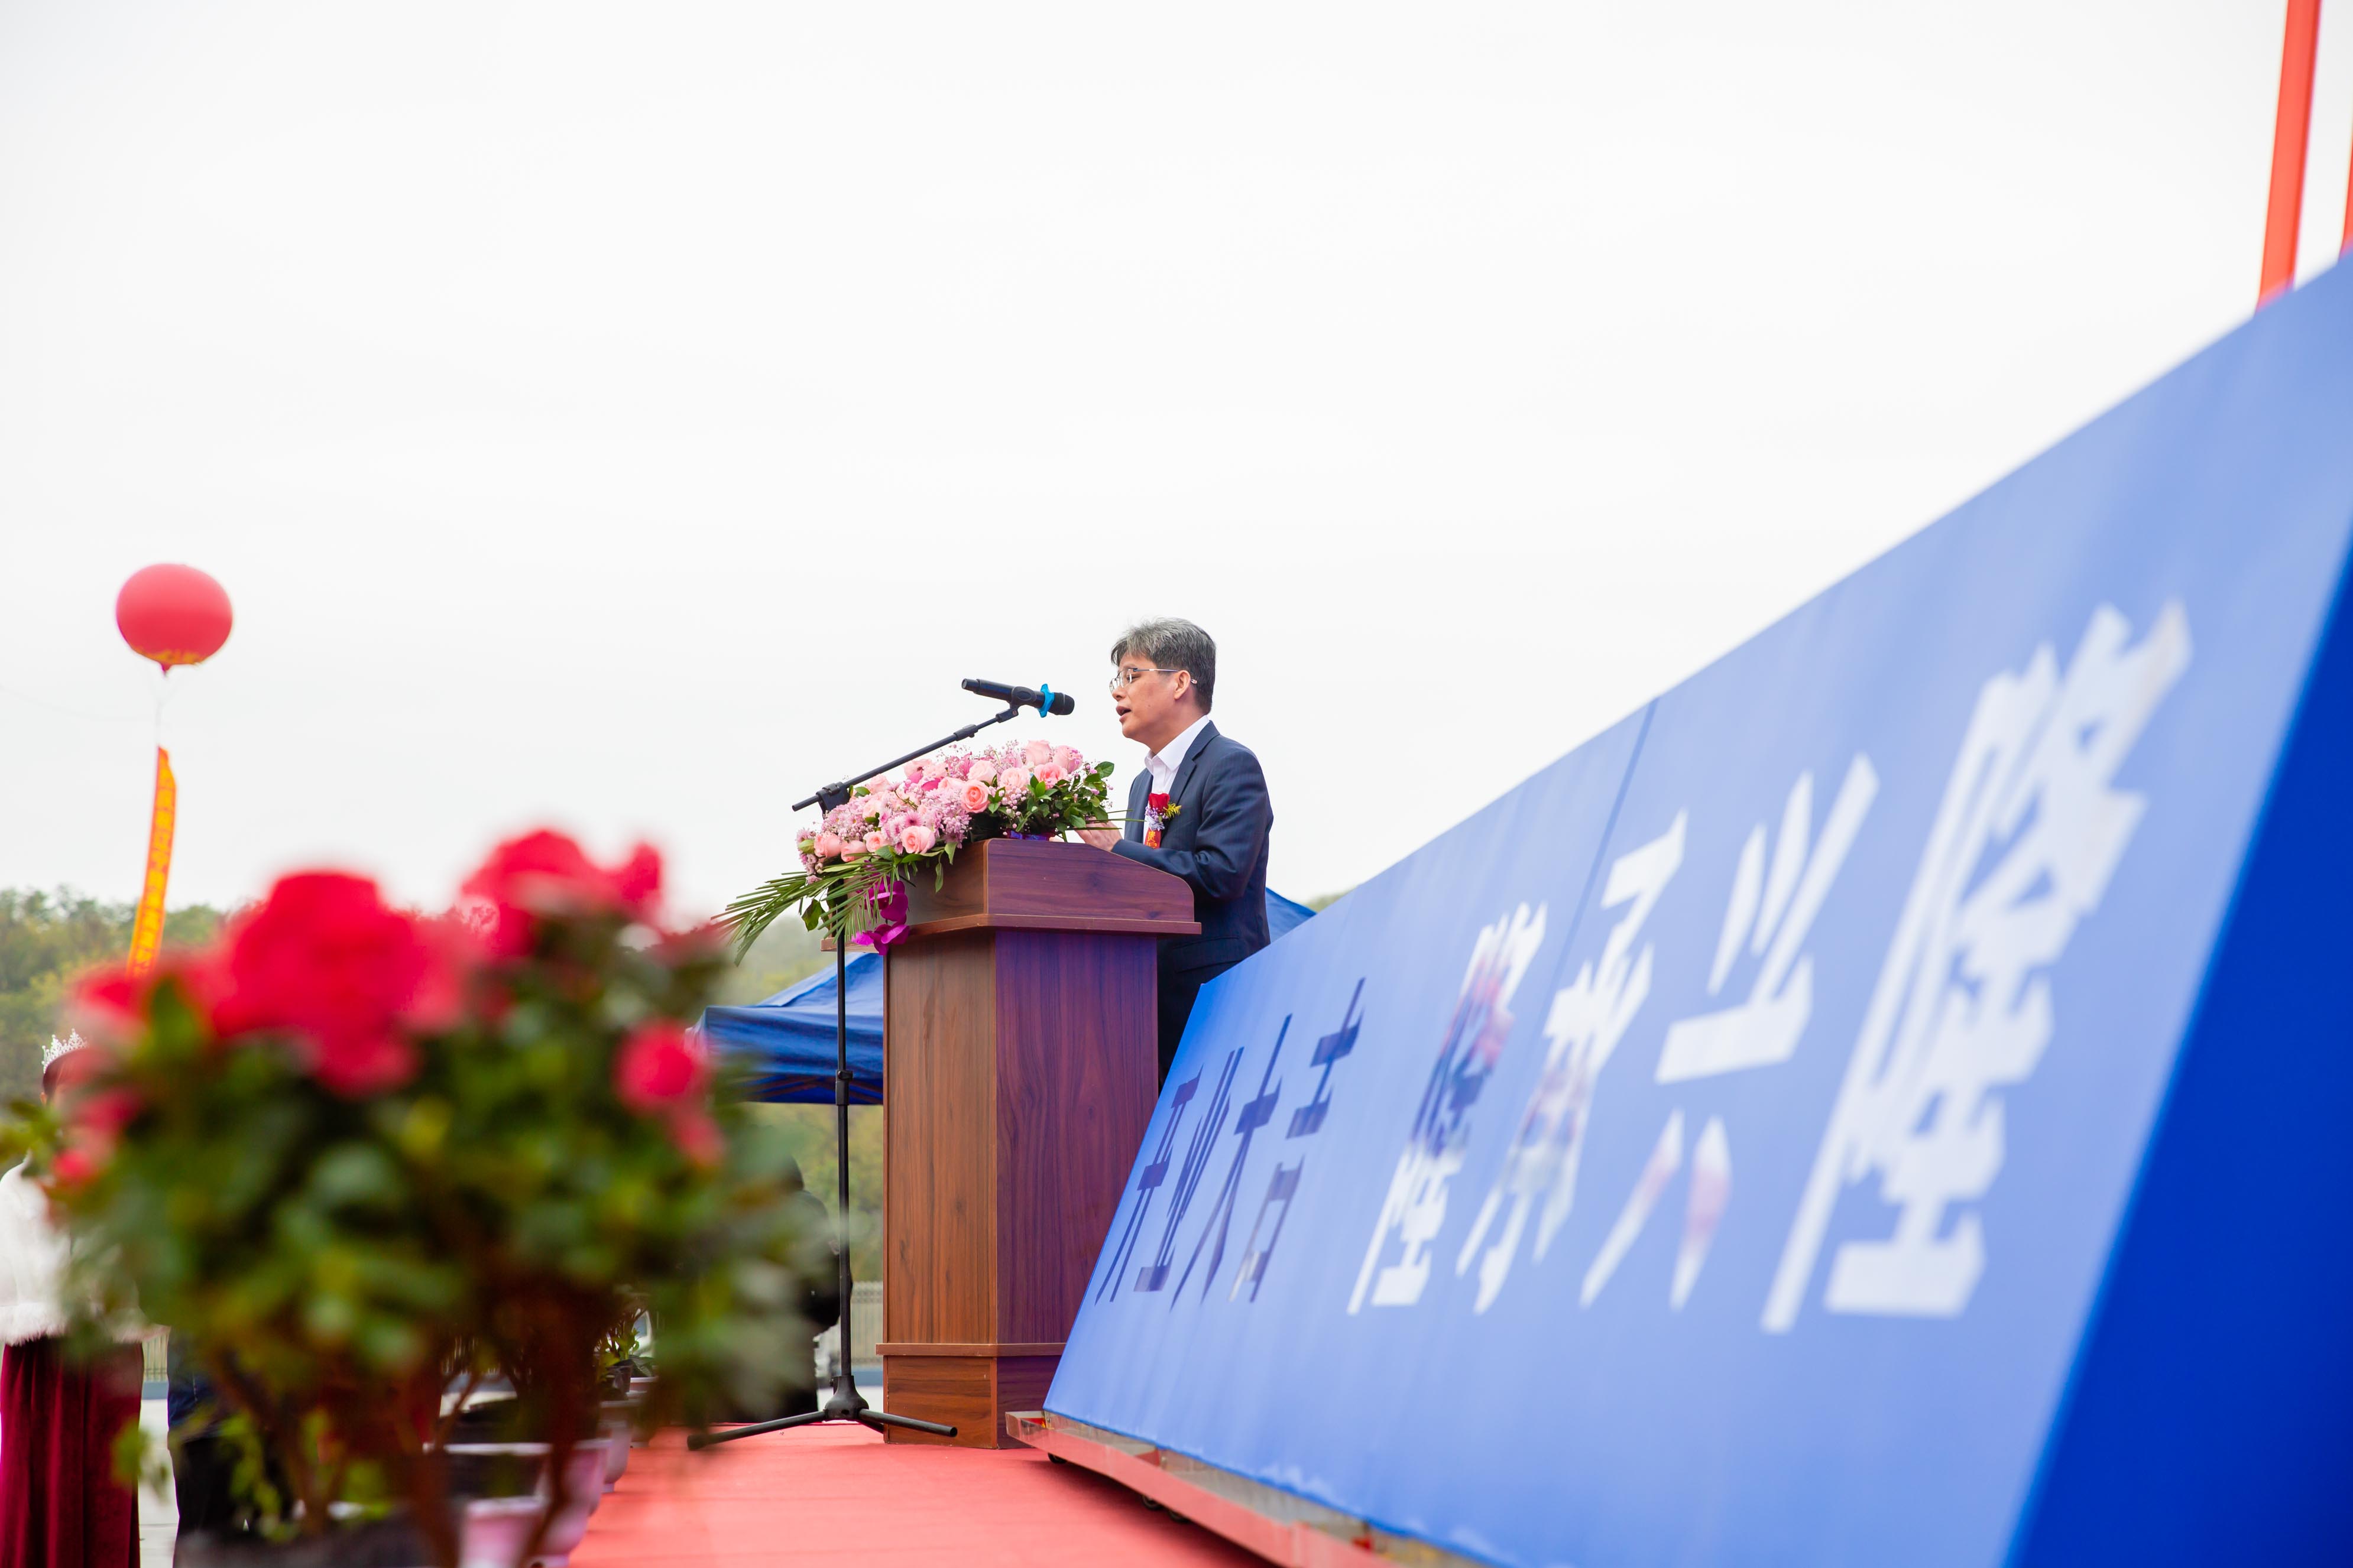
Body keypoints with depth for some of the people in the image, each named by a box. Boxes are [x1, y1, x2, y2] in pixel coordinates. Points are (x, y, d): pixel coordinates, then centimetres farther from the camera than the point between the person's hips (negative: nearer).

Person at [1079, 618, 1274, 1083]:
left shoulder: (1232, 766, -6)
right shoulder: (1144, 783, 22)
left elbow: (1222, 873, -19)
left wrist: (1119, 851, -14)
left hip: (1214, 993, -8)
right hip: (1154, 997, 9)